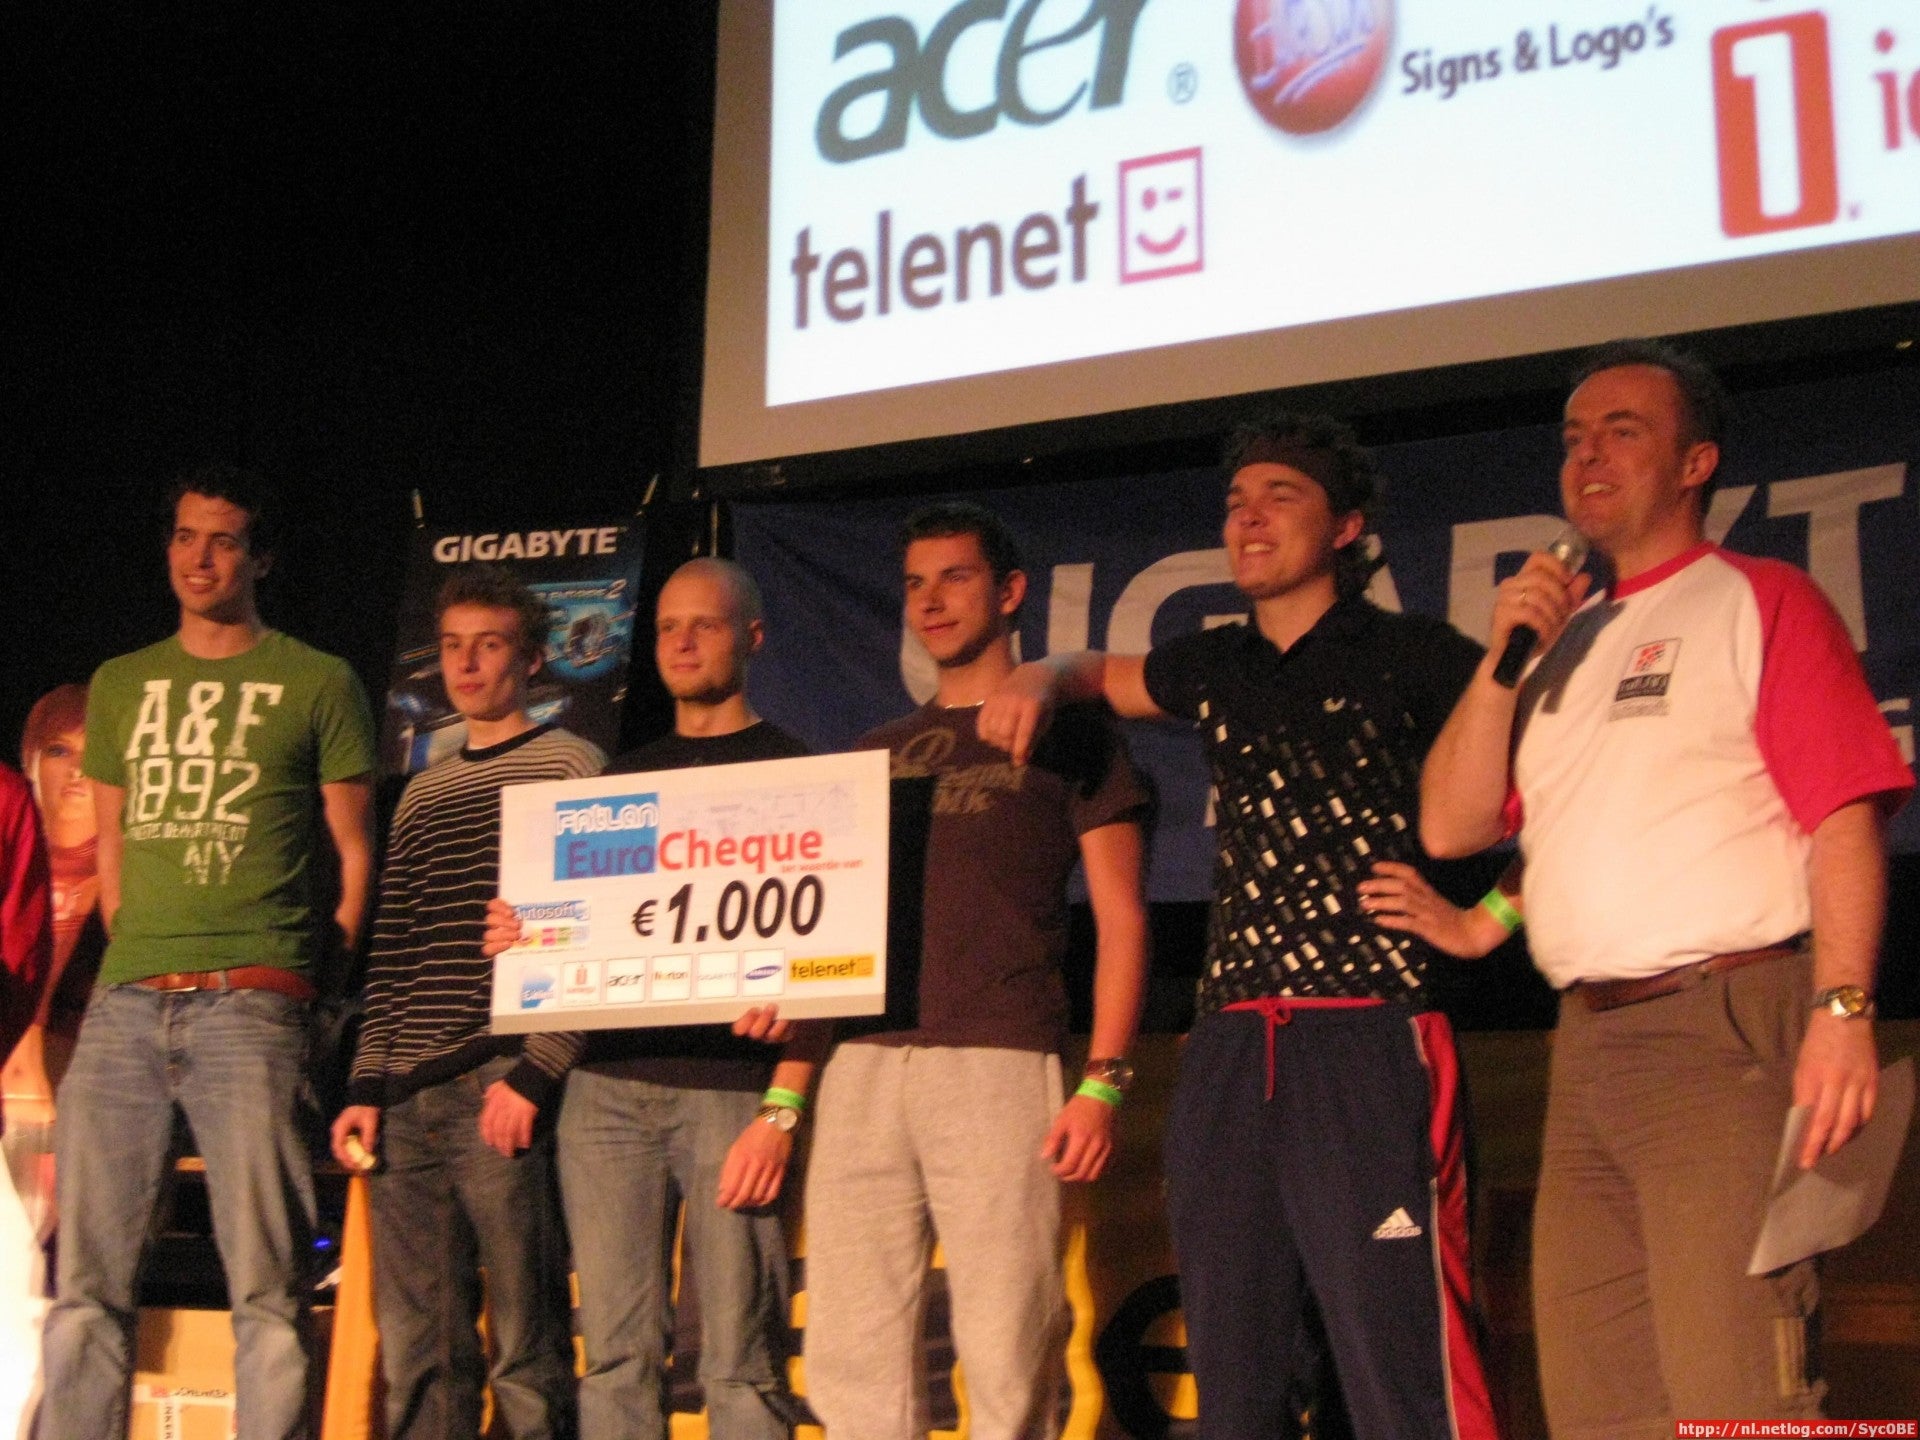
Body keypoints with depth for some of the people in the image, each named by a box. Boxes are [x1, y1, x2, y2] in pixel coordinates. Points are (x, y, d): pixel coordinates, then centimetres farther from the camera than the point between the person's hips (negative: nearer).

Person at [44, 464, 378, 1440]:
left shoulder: (318, 684, 6)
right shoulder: (121, 686, 19)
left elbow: (356, 854, 6)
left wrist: (314, 973, -1)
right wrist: (133, 961, 13)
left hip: (250, 1003, -4)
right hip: (126, 1004, 4)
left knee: (266, 1285, -6)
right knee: (87, 1281, 2)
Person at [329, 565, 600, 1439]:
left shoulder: (570, 769, 1)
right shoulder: (422, 794, 20)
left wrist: (534, 1075, -14)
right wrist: (366, 1086, 10)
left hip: (504, 1094, -6)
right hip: (407, 1104, 6)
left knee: (527, 1348, -5)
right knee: (414, 1353, 6)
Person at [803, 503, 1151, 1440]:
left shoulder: (1065, 734, 9)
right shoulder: (880, 754, 22)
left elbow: (1120, 919, 4)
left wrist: (1102, 1082, -8)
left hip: (997, 1067, -4)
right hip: (864, 1065, 5)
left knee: (1006, 1362, -6)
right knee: (849, 1361, 2)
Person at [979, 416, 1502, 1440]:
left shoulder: (1412, 655, 1)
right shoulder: (1216, 668, 18)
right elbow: (1101, 674, 38)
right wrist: (1041, 679, 16)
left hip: (1370, 1042, -6)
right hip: (1228, 1048, 6)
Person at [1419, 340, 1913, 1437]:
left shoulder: (1760, 602, 2)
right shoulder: (1563, 639, 20)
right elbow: (1450, 829, 13)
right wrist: (1505, 659, 3)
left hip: (1726, 1027, -7)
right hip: (1588, 1045, 7)